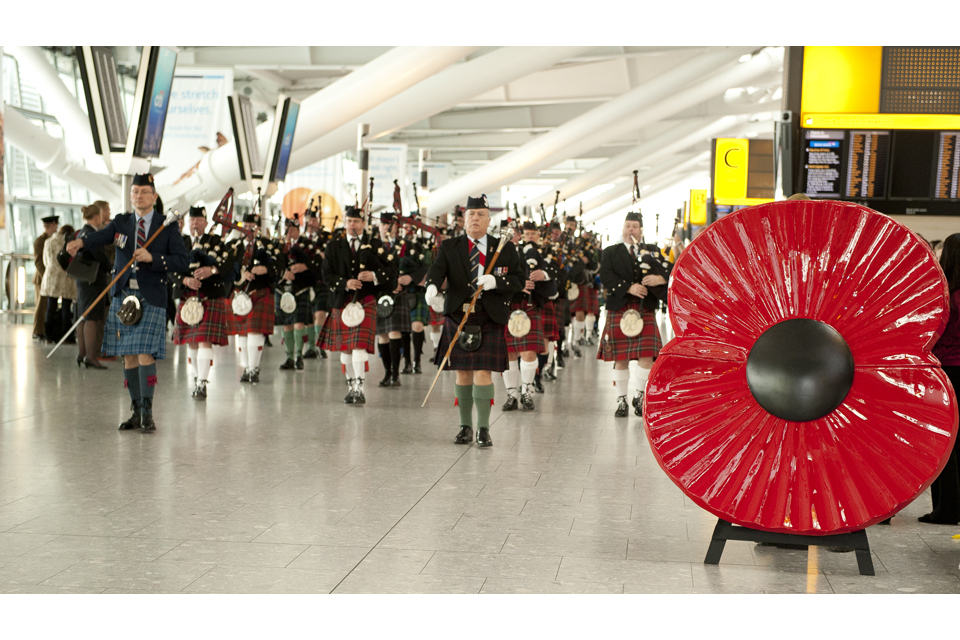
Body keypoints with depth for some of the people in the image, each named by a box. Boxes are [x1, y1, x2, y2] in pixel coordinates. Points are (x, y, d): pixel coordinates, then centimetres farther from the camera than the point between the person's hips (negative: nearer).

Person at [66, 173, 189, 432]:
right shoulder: (121, 222, 10)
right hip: (123, 296, 4)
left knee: (145, 353, -12)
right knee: (128, 355, 6)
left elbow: (183, 260, -5)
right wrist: (80, 242, -32)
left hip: (151, 298, -4)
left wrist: (152, 258, -17)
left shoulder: (167, 226, 2)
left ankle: (147, 412, -5)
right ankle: (137, 412, 15)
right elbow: (100, 237, -10)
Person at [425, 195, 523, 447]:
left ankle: (483, 429, 2)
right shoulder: (449, 247, 6)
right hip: (458, 318, 2)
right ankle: (465, 426, 19)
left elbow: (518, 282, 3)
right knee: (462, 373, 7)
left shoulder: (505, 249, 6)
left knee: (482, 372, -7)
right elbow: (437, 269, -11)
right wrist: (432, 286, -34)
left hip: (489, 320, -1)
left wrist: (496, 281, -17)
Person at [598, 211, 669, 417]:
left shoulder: (653, 251, 15)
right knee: (620, 358, 1)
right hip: (619, 310, -1)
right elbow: (606, 276, -7)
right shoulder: (610, 252, 10)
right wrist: (629, 287, -19)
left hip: (645, 310, 1)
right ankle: (621, 400, 12)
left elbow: (665, 274, 4)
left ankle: (640, 396, 9)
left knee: (646, 356, -7)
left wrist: (659, 279, -20)